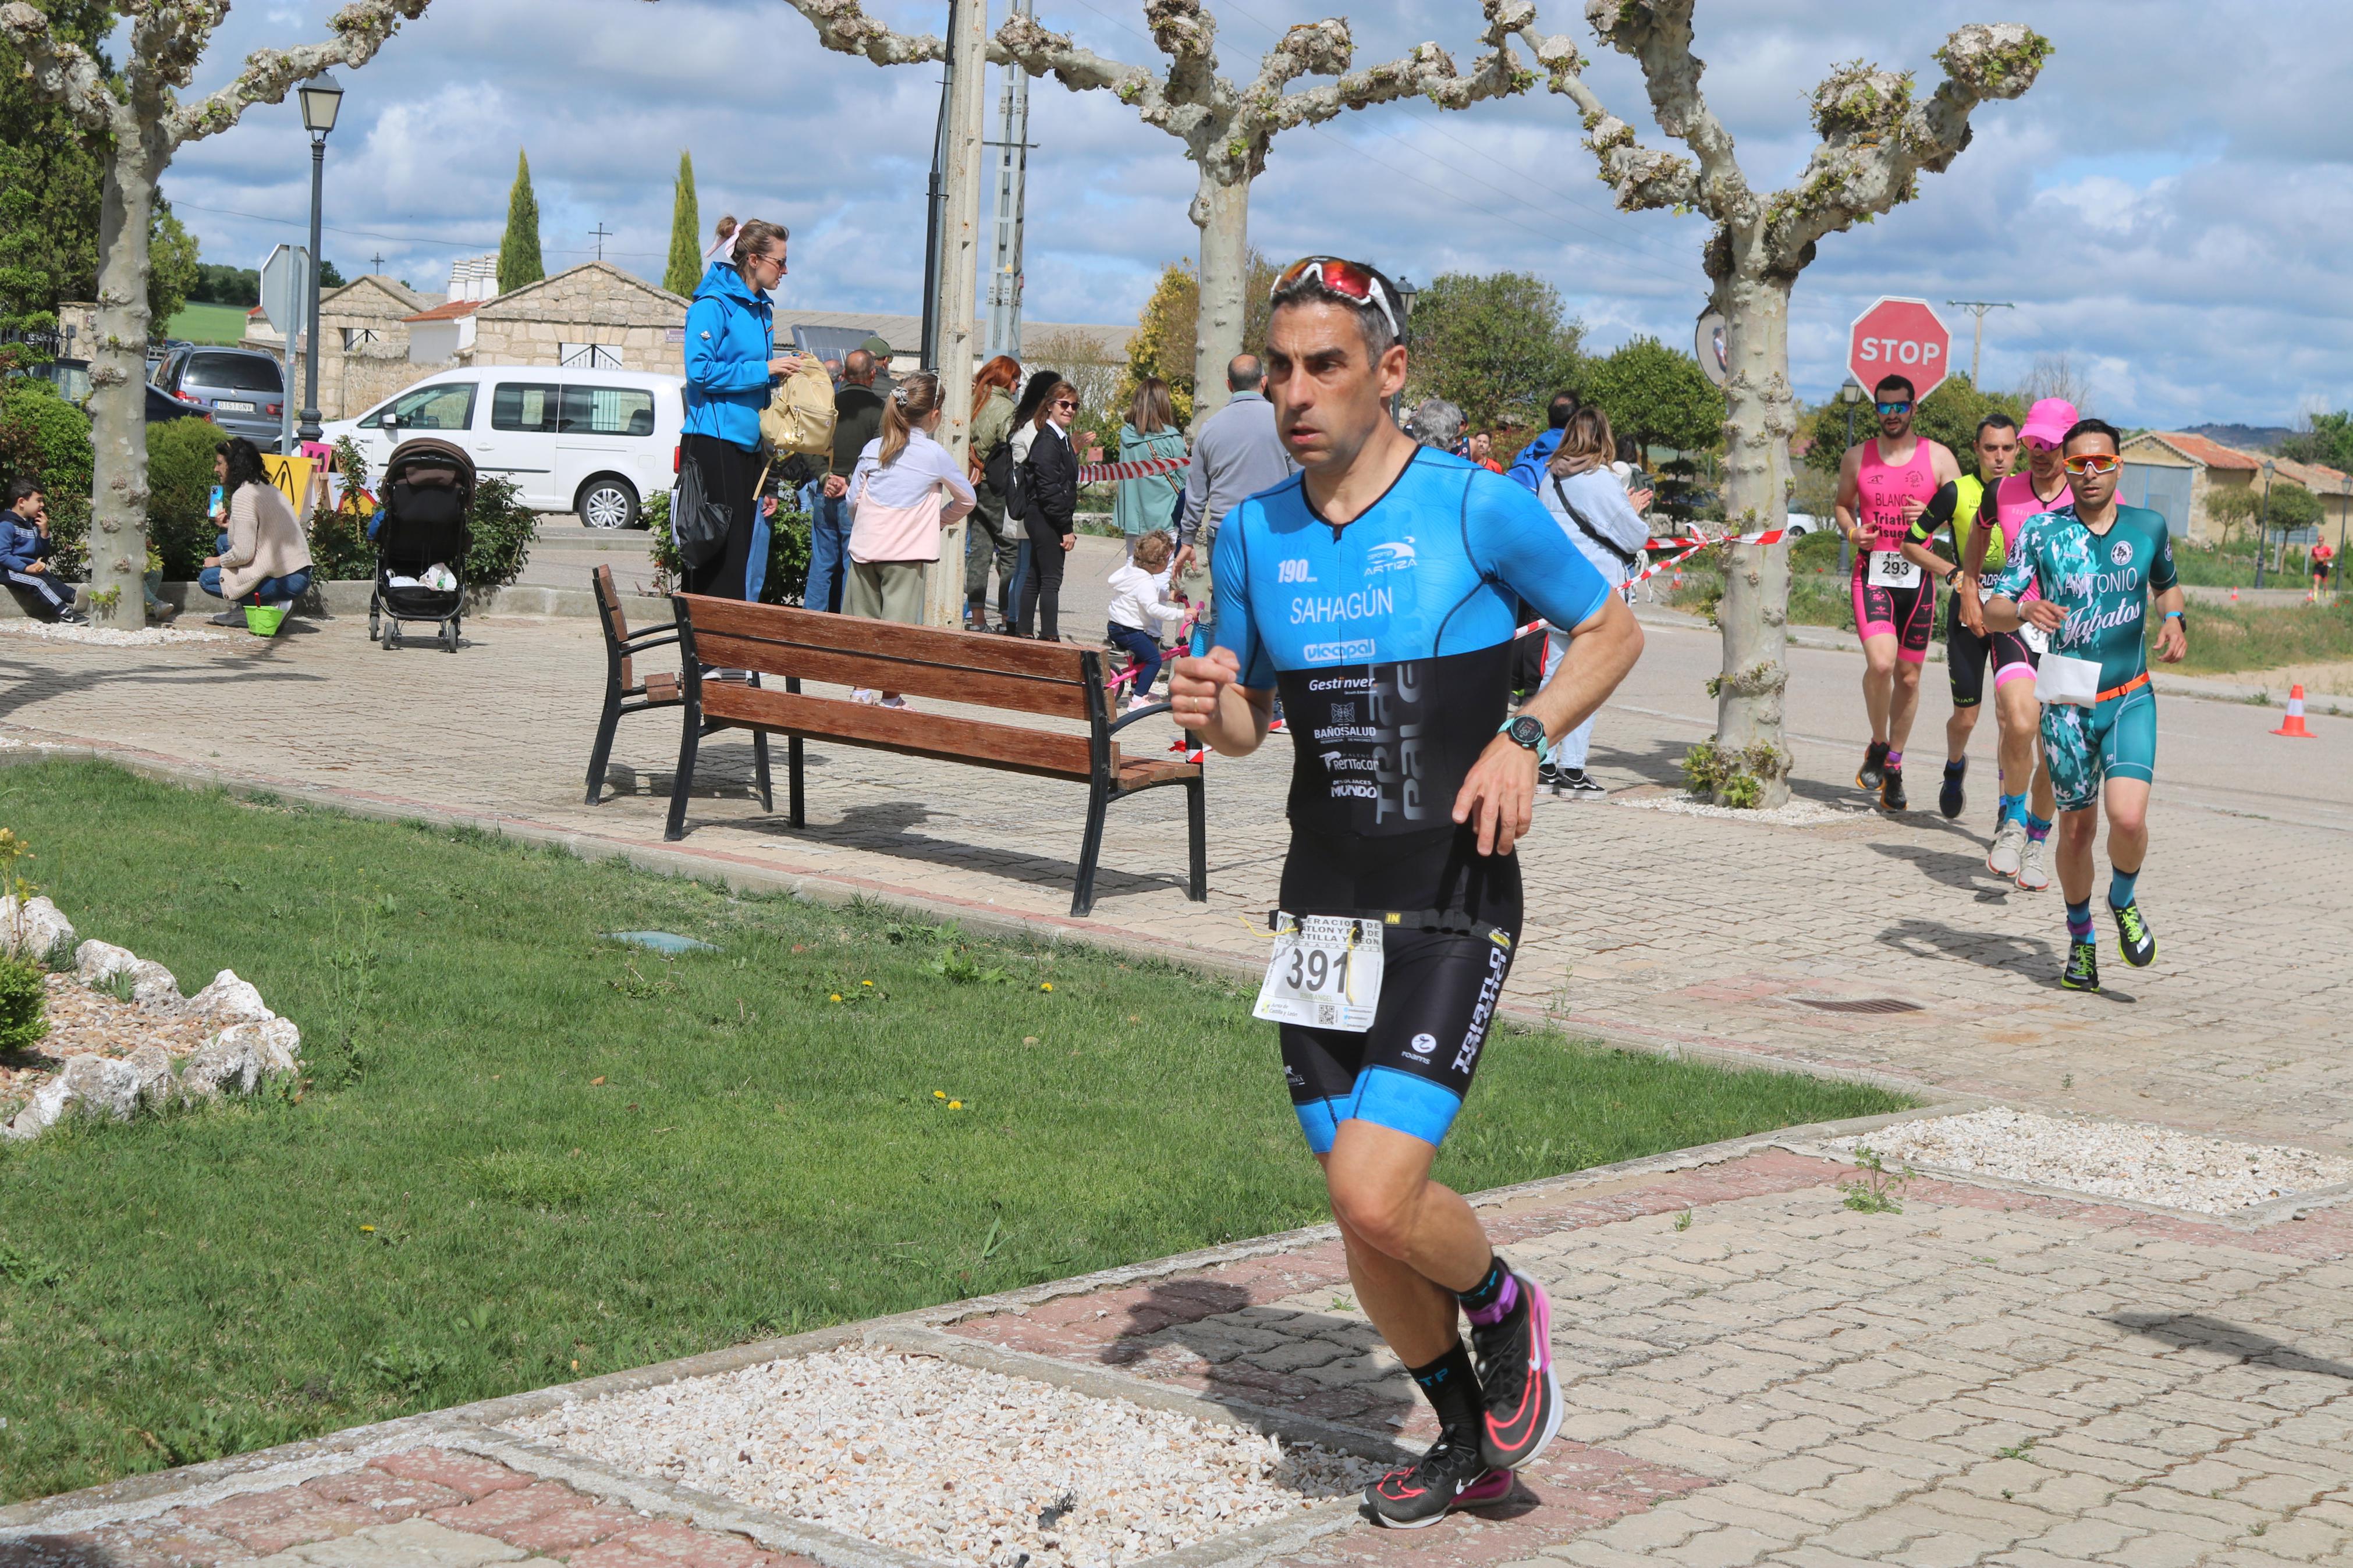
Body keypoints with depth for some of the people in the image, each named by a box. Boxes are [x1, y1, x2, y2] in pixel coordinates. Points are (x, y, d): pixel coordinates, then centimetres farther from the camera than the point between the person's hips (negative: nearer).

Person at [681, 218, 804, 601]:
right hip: (714, 443, -9)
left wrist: (782, 369, 6)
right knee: (716, 549, -9)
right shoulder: (714, 305, -10)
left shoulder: (762, 309, 17)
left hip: (747, 442, 9)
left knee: (740, 543, 8)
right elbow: (700, 371, -19)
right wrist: (764, 369, -16)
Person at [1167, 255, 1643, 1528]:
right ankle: (1469, 1441, 32)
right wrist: (1210, 705, -7)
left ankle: (1504, 1309, 16)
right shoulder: (1253, 534, 6)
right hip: (1324, 913, 5)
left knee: (1376, 1195, -18)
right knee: (1359, 1215, 9)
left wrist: (1526, 736, -11)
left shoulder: (1477, 507, -8)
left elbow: (1612, 628, 6)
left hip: (1452, 910, -5)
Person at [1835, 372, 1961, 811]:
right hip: (1872, 573, -1)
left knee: (1909, 676, 7)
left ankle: (1894, 766, 23)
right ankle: (1878, 746, 3)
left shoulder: (1938, 457, 4)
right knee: (1880, 662, -22)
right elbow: (1843, 504, 22)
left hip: (1917, 577, 1)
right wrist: (1852, 531, 0)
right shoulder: (1857, 457, 7)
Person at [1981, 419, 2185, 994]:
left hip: (2131, 699, 0)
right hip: (2068, 701, 0)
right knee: (2076, 827, 6)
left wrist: (2174, 620, 2)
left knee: (2128, 817, -19)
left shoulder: (2149, 527, 4)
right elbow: (1992, 612, -6)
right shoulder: (2042, 532, -3)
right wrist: (2025, 610, -28)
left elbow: (2167, 584, 24)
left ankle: (2125, 902, 12)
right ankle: (2080, 940, 29)